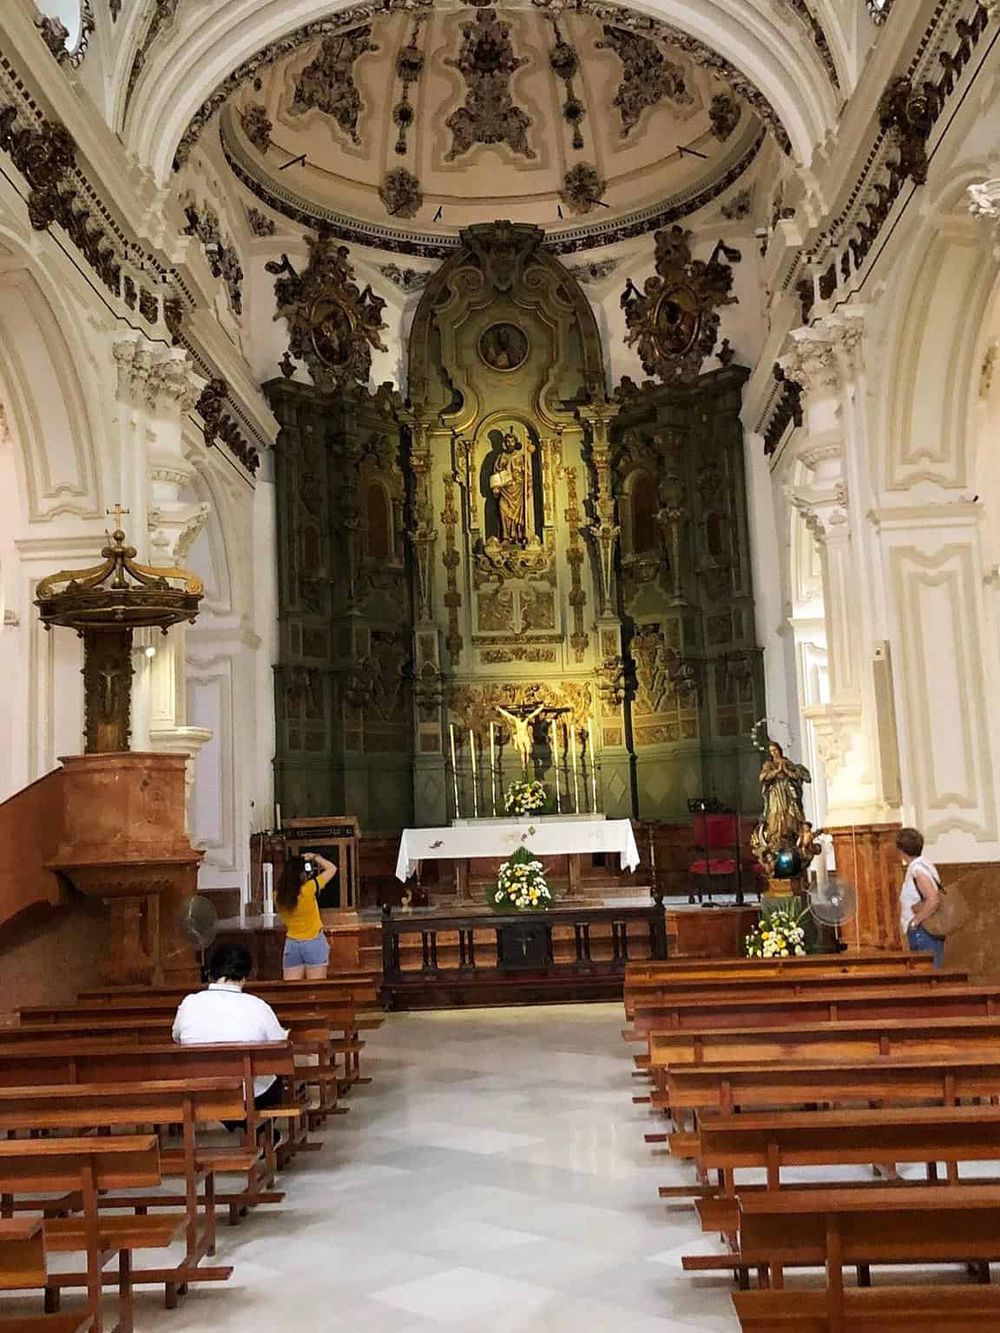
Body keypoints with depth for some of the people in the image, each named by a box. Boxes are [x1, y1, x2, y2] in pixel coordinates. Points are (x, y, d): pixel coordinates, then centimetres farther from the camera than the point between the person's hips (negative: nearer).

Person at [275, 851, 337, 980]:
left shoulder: (278, 896, -5)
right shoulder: (308, 890, -18)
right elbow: (332, 868, -7)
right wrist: (315, 857, 6)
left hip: (291, 945, 4)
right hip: (314, 944, -4)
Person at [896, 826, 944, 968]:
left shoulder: (918, 869, -18)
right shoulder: (919, 866, 11)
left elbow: (933, 900, -30)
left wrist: (915, 921, -20)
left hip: (923, 933, -10)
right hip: (919, 933, 10)